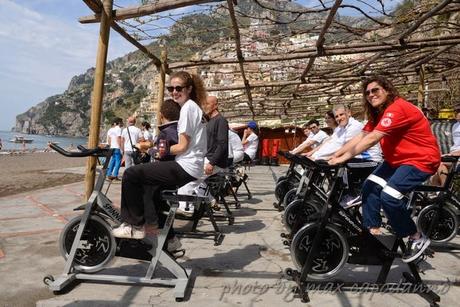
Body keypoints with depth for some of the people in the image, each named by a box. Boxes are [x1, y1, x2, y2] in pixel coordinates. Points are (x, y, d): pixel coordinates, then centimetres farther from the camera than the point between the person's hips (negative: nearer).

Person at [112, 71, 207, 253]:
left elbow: (183, 146, -14)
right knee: (150, 187, 25)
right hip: (191, 168, 10)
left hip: (185, 168, -10)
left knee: (131, 174, -10)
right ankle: (168, 238, 27)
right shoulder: (194, 106, 19)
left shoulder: (188, 107, -10)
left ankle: (135, 225, 2)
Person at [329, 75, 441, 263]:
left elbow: (372, 139, -32)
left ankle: (417, 239, -1)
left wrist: (342, 159, -33)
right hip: (397, 159, 9)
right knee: (370, 186, -3)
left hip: (422, 159, -9)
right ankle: (372, 232, 7)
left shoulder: (396, 108, -23)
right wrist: (334, 155, -10)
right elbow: (360, 137, -1)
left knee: (388, 197, -22)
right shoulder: (377, 113, 7)